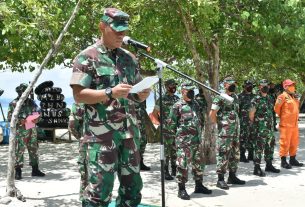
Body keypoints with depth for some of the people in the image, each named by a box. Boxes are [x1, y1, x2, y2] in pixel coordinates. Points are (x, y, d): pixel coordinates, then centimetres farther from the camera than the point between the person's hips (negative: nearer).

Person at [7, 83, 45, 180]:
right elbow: (9, 117, -6)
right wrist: (19, 121, -20)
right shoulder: (13, 104, -4)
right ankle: (18, 171, 5)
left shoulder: (31, 102, 11)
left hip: (32, 130, 5)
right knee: (19, 151, -3)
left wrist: (36, 118, -3)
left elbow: (37, 112, 18)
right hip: (20, 132, -5)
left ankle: (35, 169, 20)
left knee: (34, 149, 10)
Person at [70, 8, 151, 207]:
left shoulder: (130, 58, 15)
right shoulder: (87, 57, -4)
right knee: (100, 187, -4)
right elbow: (79, 95, -11)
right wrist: (110, 93, -22)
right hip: (101, 132, -6)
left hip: (130, 131, 6)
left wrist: (143, 94, -4)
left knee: (133, 185, 11)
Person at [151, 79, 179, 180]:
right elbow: (154, 113, -4)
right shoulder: (162, 99, -7)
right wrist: (162, 123, -3)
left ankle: (174, 170, 21)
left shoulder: (177, 99, 11)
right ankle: (166, 172, 1)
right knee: (166, 151, -4)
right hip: (167, 130, -6)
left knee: (175, 151, 11)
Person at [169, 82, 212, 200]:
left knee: (198, 163, 13)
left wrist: (198, 132, 15)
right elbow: (172, 123, -5)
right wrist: (181, 131, -4)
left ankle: (199, 186, 26)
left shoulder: (196, 104, 13)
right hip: (184, 141, -7)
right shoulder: (177, 106, -7)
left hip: (197, 139, 7)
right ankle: (181, 190, 3)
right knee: (182, 164, -4)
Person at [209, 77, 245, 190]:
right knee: (223, 155, -6)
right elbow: (212, 114, -13)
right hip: (224, 132, -8)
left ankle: (232, 176, 24)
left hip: (235, 131, 8)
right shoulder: (220, 98, -10)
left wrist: (237, 127, 16)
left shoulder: (235, 97, 14)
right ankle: (220, 179, -1)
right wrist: (218, 124, -6)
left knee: (235, 154, 13)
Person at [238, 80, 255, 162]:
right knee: (243, 138, -3)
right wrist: (238, 119, -12)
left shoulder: (253, 96, 15)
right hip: (244, 121, -6)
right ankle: (242, 156, 3)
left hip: (253, 121, 6)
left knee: (252, 138, 10)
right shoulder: (240, 96, -4)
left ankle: (251, 155, 20)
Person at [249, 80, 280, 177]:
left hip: (270, 128, 8)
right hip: (260, 129, -8)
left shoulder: (270, 98, 12)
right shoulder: (256, 99, -11)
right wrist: (255, 124, -2)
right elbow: (251, 114, -11)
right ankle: (257, 168, 0)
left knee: (270, 146, 15)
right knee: (259, 148, -5)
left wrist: (271, 124, 15)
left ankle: (269, 165, 28)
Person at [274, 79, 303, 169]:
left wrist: (296, 117, 17)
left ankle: (293, 160, 26)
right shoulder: (283, 96, -12)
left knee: (294, 142, 15)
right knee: (285, 142, -3)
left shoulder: (294, 96, 14)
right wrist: (282, 116, 0)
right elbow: (276, 108, -12)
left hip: (295, 124, 8)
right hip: (286, 124, -8)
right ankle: (283, 161, 6)